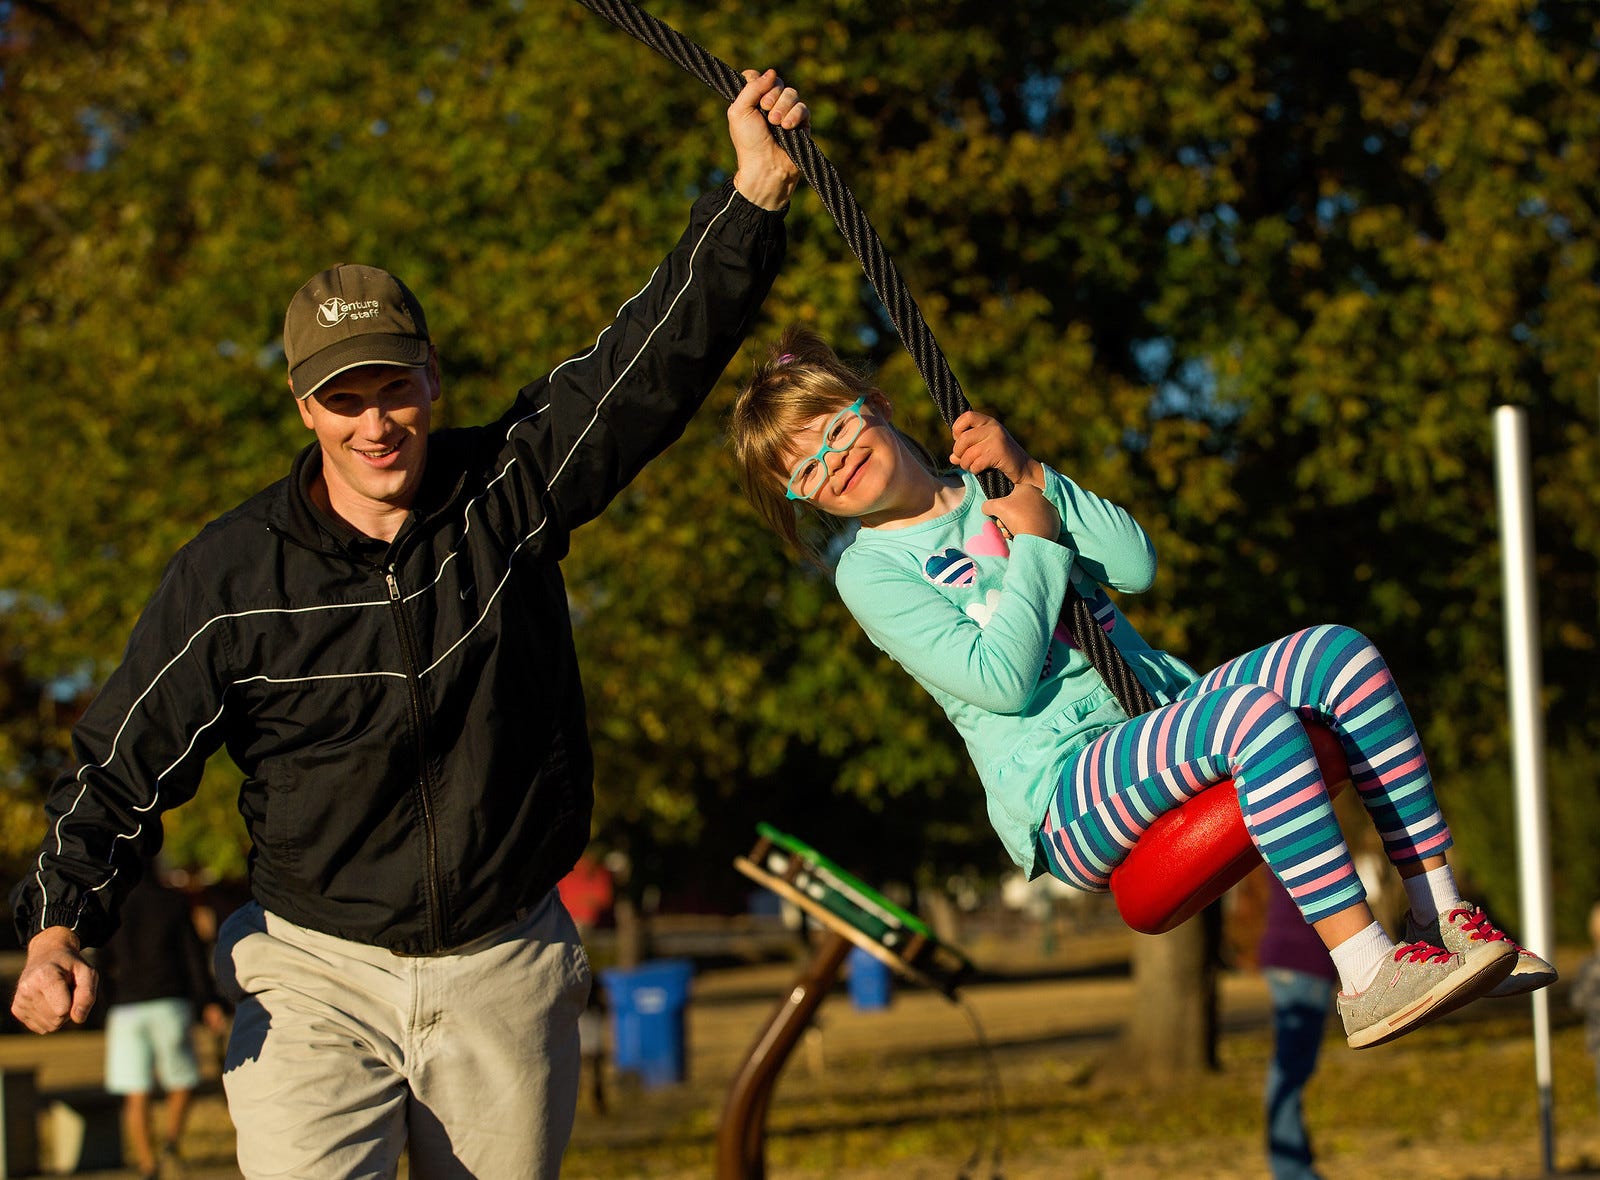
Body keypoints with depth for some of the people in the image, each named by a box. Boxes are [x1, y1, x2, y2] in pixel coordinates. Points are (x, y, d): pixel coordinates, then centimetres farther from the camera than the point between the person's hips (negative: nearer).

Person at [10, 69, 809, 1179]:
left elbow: (656, 358, -11)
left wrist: (758, 190, -24)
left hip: (506, 974, 2)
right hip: (314, 977, -2)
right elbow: (123, 769, 0)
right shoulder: (231, 575, -6)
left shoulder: (508, 493, -3)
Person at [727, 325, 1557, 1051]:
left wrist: (1029, 476, -2)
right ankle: (1367, 977, -35)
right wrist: (1032, 545, -6)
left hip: (1163, 715, 7)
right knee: (1256, 715, -34)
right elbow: (1001, 680, -14)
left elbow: (1136, 567, 6)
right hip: (1065, 794, -7)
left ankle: (1443, 914, -16)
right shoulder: (870, 570, -1)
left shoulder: (992, 488, 18)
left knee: (1342, 655, -15)